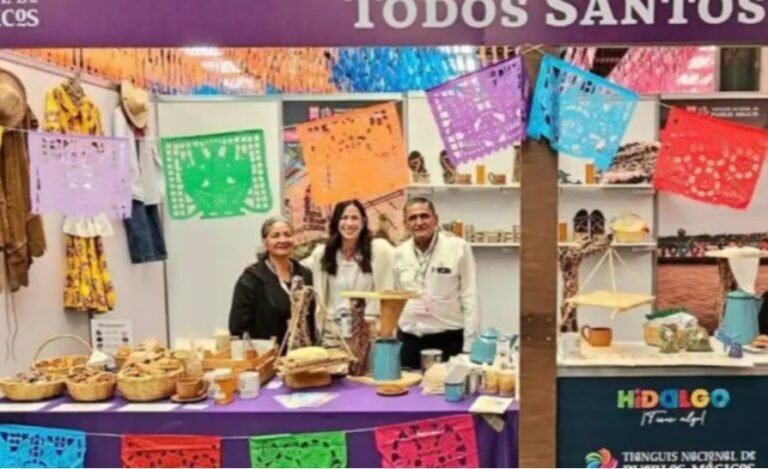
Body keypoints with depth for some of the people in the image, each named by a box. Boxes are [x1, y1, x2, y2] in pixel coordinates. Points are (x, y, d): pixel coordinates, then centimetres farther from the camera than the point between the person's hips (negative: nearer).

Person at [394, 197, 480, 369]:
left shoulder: (458, 248, -7)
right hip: (408, 340, 4)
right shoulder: (399, 253, 5)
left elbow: (470, 298, -6)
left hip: (448, 339, -4)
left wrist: (469, 345, -8)